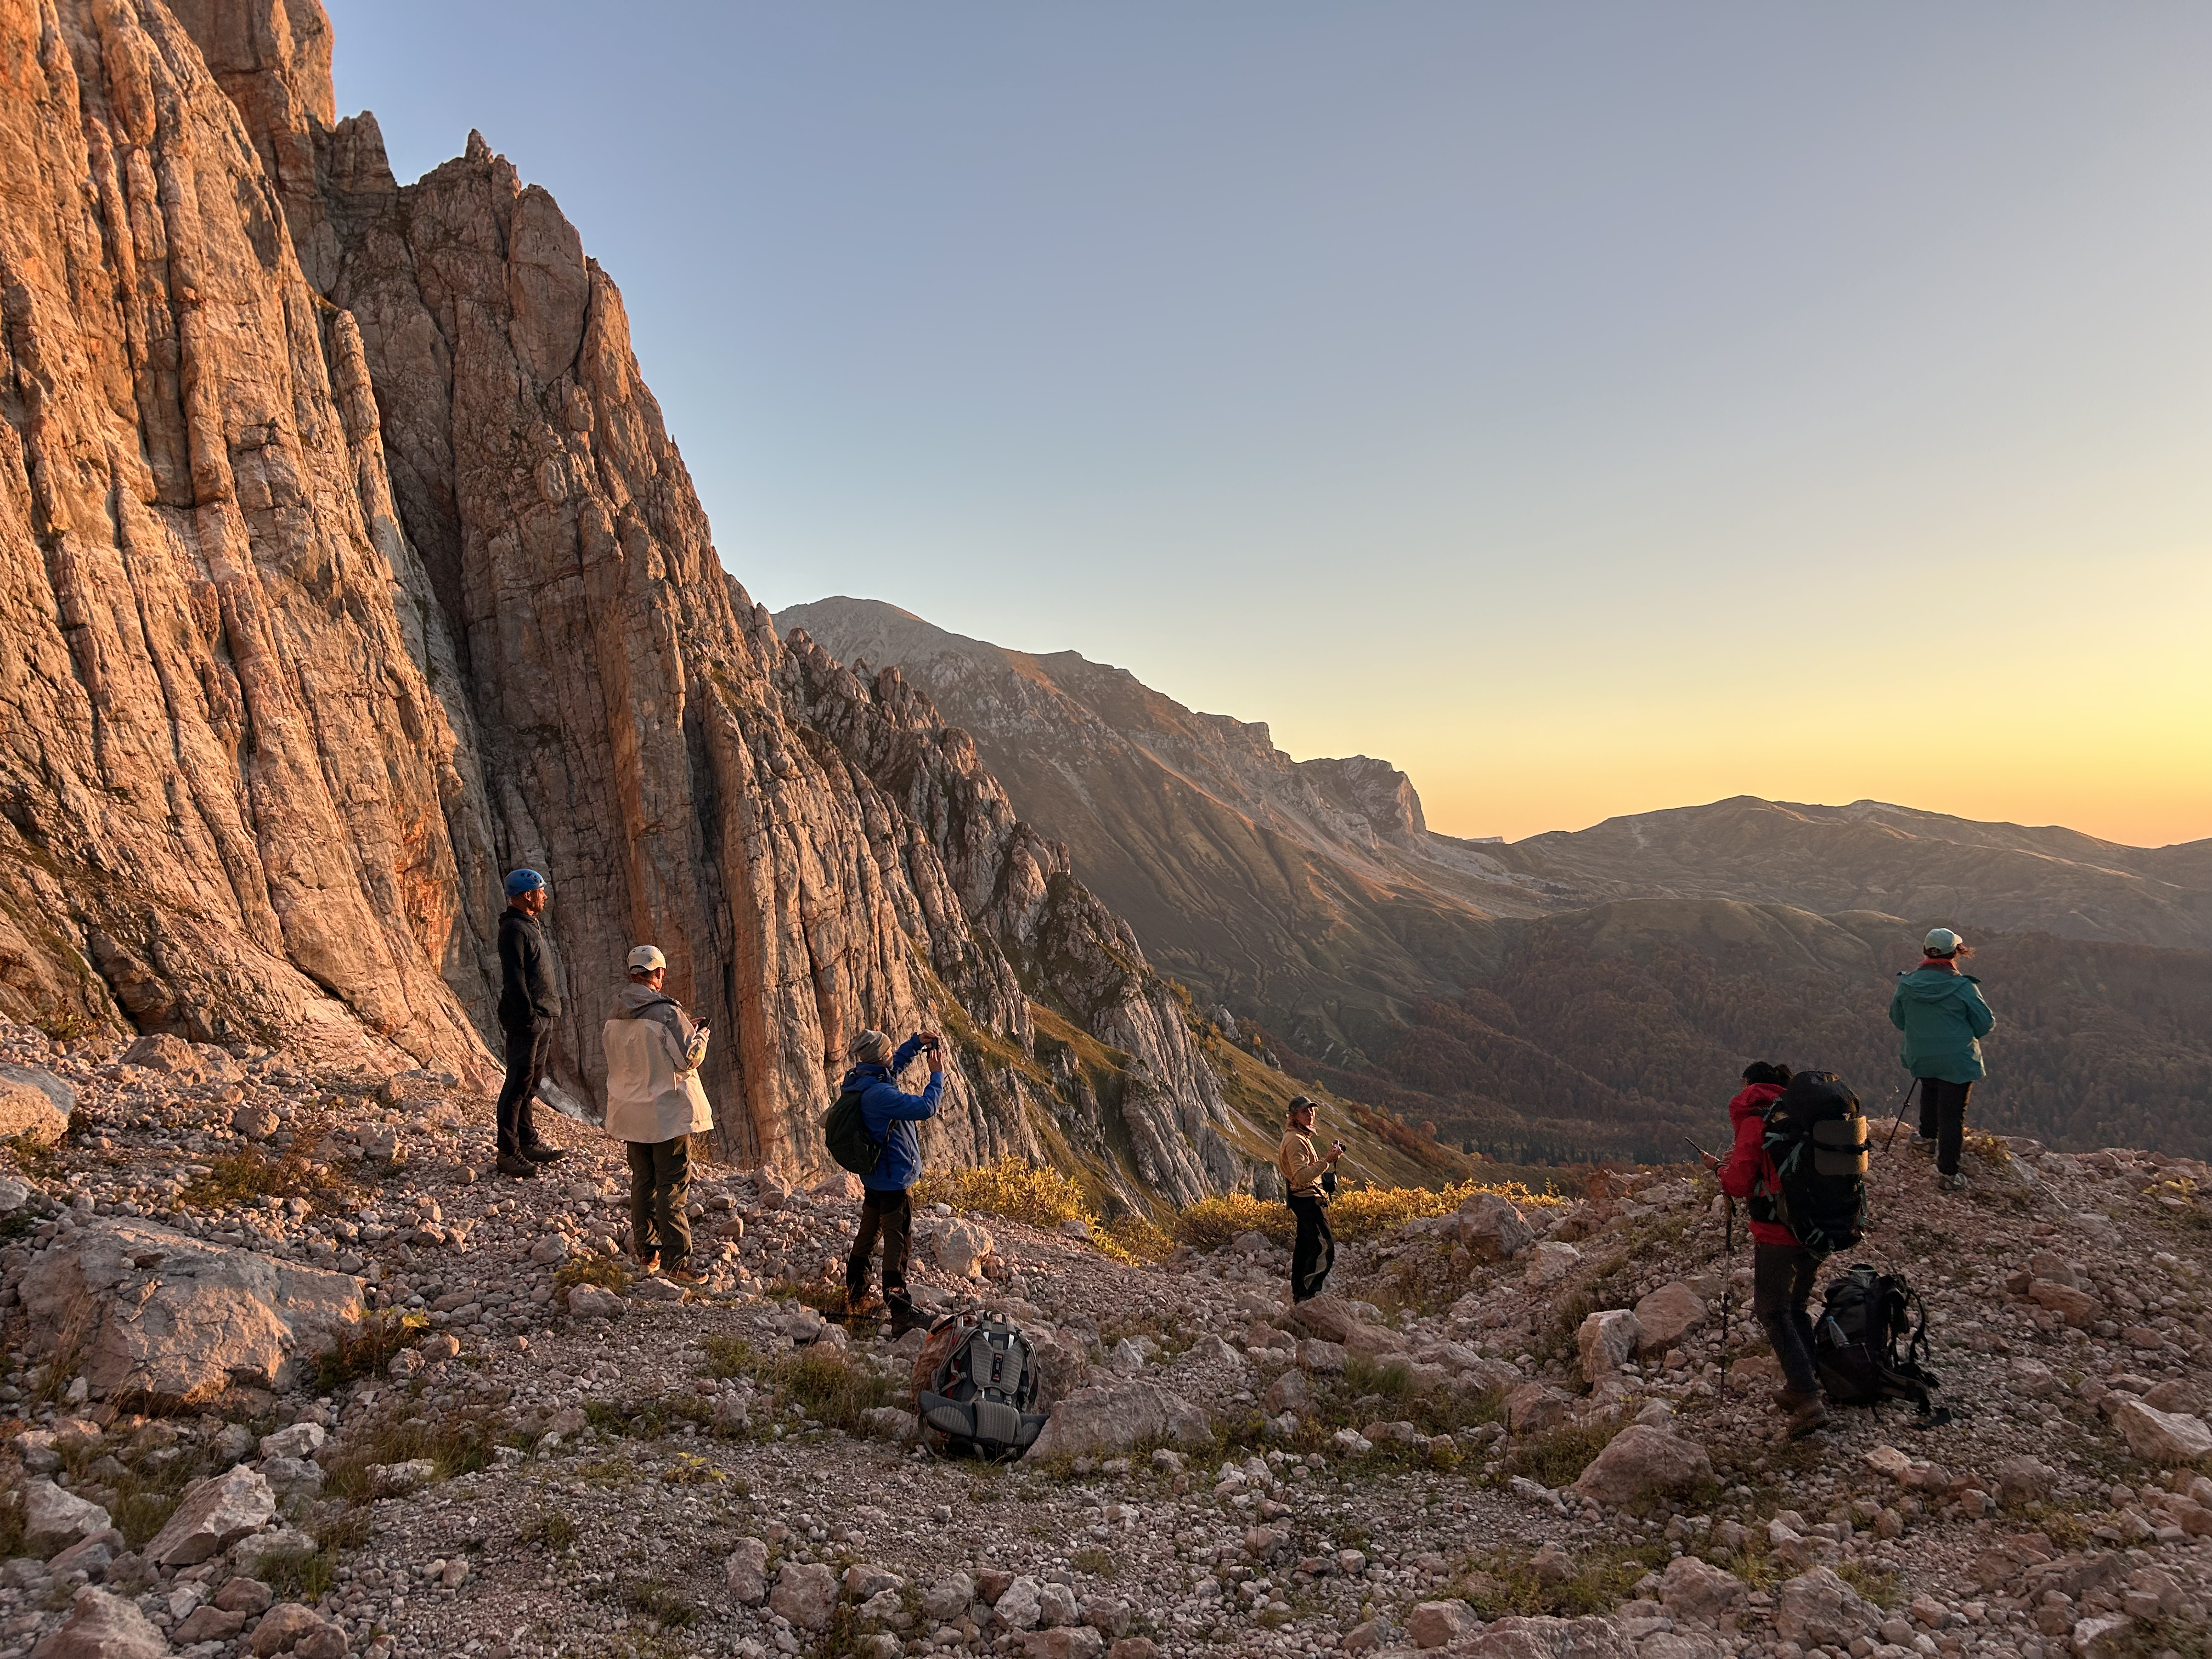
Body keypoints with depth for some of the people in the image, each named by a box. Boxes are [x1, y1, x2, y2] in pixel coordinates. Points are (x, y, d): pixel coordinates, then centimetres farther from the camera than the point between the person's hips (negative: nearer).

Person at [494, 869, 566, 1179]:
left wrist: (551, 1011, 20)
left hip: (543, 1017, 10)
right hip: (526, 1018, -10)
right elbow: (514, 978, -20)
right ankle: (508, 1153, -3)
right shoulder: (514, 929, -13)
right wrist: (528, 1015, -23)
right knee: (519, 1083, -7)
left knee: (531, 1080, 16)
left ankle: (527, 1141, 26)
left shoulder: (531, 926, 18)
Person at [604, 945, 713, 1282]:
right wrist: (702, 1034, 5)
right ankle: (675, 1261, -5)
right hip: (668, 1112, -7)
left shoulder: (616, 1015, 4)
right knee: (673, 1185, -3)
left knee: (642, 1181, 17)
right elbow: (688, 1058, -14)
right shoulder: (667, 1011, -17)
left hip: (631, 1111, 7)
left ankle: (645, 1252, 26)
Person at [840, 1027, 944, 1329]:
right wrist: (937, 1074, -16)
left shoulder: (860, 1080, 1)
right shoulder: (879, 1094, -29)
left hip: (874, 1176, 10)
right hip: (893, 1179, -10)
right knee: (897, 1242, -5)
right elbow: (925, 1108, -28)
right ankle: (899, 1313, -2)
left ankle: (855, 1299, 35)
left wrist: (916, 1042, 8)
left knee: (867, 1235, 21)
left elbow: (894, 1065, 20)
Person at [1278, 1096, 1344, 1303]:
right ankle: (1309, 1294, -14)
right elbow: (1302, 1176, -28)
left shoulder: (1301, 1136, 17)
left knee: (1304, 1246, 16)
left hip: (1305, 1199, 11)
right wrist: (1327, 1160, -29)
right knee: (1324, 1247, -14)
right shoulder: (1296, 1140, -18)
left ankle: (1298, 1294, 23)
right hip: (1307, 1199, -11)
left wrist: (1329, 1156, 10)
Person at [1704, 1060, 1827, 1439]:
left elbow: (1739, 1184, -14)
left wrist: (1719, 1167, 8)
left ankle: (1808, 1400, -3)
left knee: (1772, 1312, 5)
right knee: (1796, 1307, 22)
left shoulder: (1754, 1122, -11)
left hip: (1776, 1233, -7)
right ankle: (1805, 1388, 25)